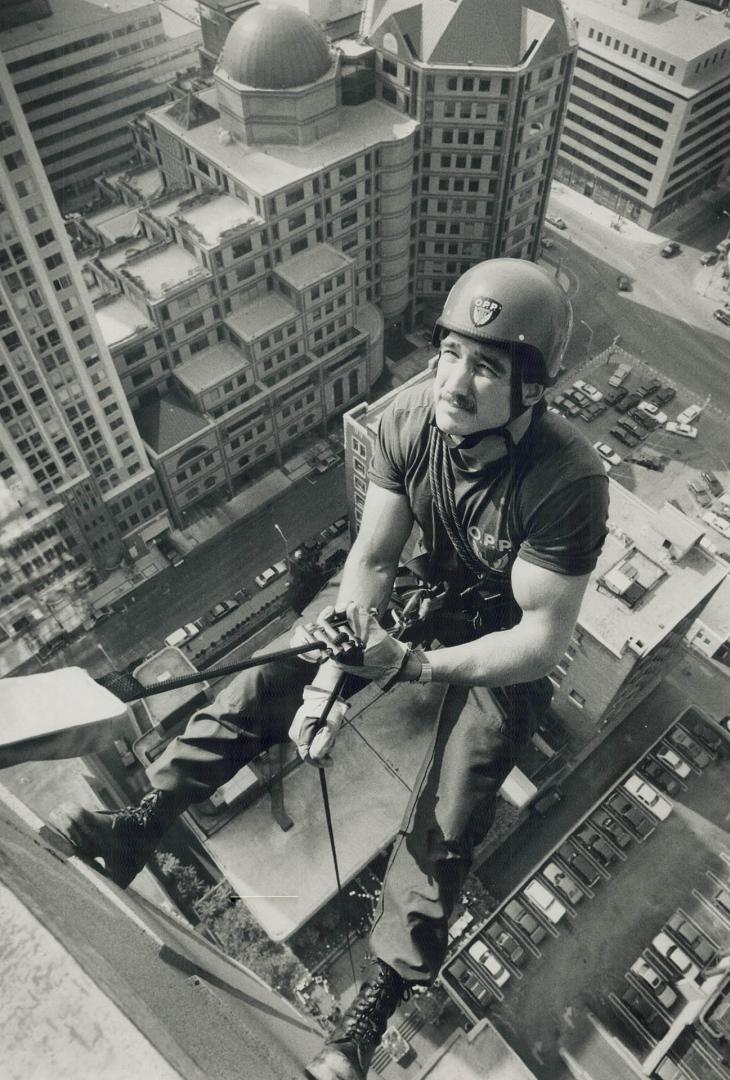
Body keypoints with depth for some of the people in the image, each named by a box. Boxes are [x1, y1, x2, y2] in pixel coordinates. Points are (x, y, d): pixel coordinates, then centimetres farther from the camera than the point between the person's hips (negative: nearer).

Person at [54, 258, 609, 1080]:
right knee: (274, 674, -5)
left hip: (507, 643, -4)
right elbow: (371, 557, -14)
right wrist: (331, 673, -26)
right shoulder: (408, 417, -21)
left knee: (446, 813, -12)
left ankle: (377, 1003, 4)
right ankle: (146, 818, 6)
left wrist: (413, 666, -33)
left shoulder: (567, 480, -33)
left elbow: (543, 640, -27)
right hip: (425, 592, 5)